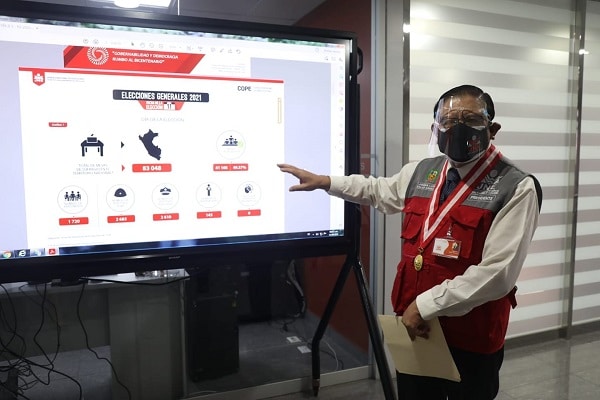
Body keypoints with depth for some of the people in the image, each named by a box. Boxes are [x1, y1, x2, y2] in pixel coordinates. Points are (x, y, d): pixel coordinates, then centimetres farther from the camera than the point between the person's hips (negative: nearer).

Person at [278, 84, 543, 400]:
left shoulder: (516, 188, -15)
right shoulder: (421, 172, 4)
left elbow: (497, 273, -23)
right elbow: (377, 190, 24)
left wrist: (426, 305, -22)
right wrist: (323, 181, 21)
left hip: (471, 341, -5)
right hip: (414, 326, 5)